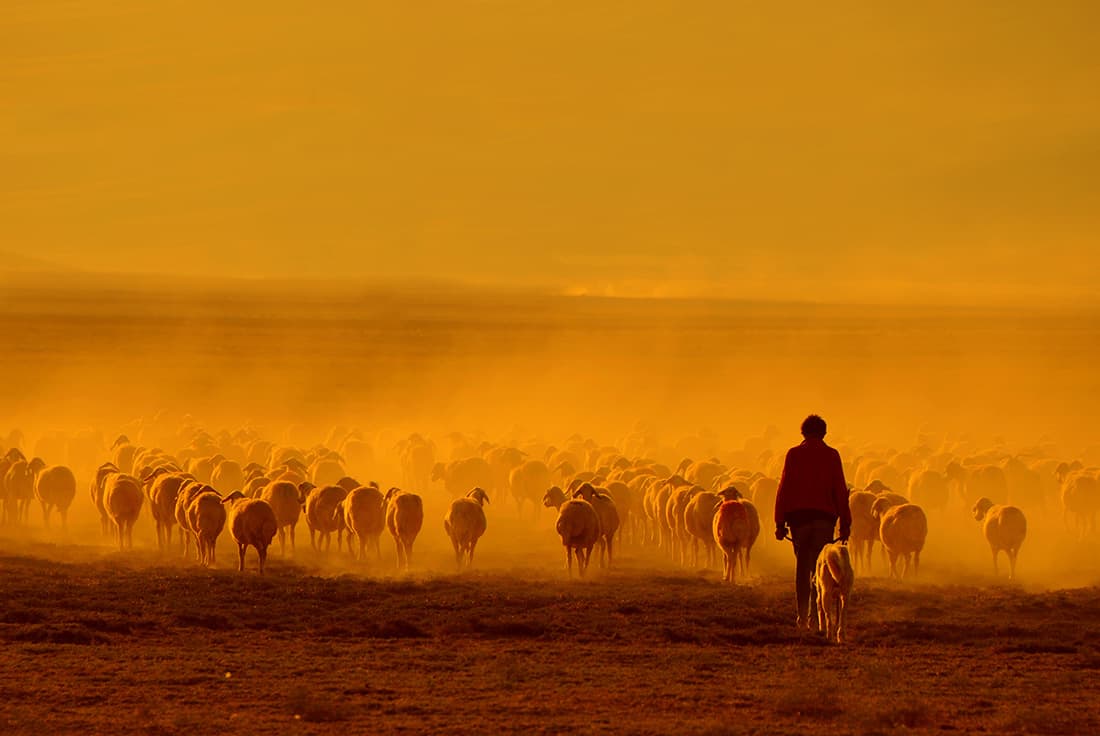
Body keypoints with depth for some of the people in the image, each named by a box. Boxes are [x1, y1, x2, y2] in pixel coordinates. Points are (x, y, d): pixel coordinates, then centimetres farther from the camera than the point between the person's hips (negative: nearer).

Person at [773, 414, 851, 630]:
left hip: (799, 515, 1)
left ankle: (803, 616, 6)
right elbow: (840, 491, 1)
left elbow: (784, 488, 0)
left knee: (802, 567, 11)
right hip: (825, 515, -1)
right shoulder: (832, 455, 2)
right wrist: (845, 523, 4)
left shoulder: (793, 454, 3)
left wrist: (780, 523, 2)